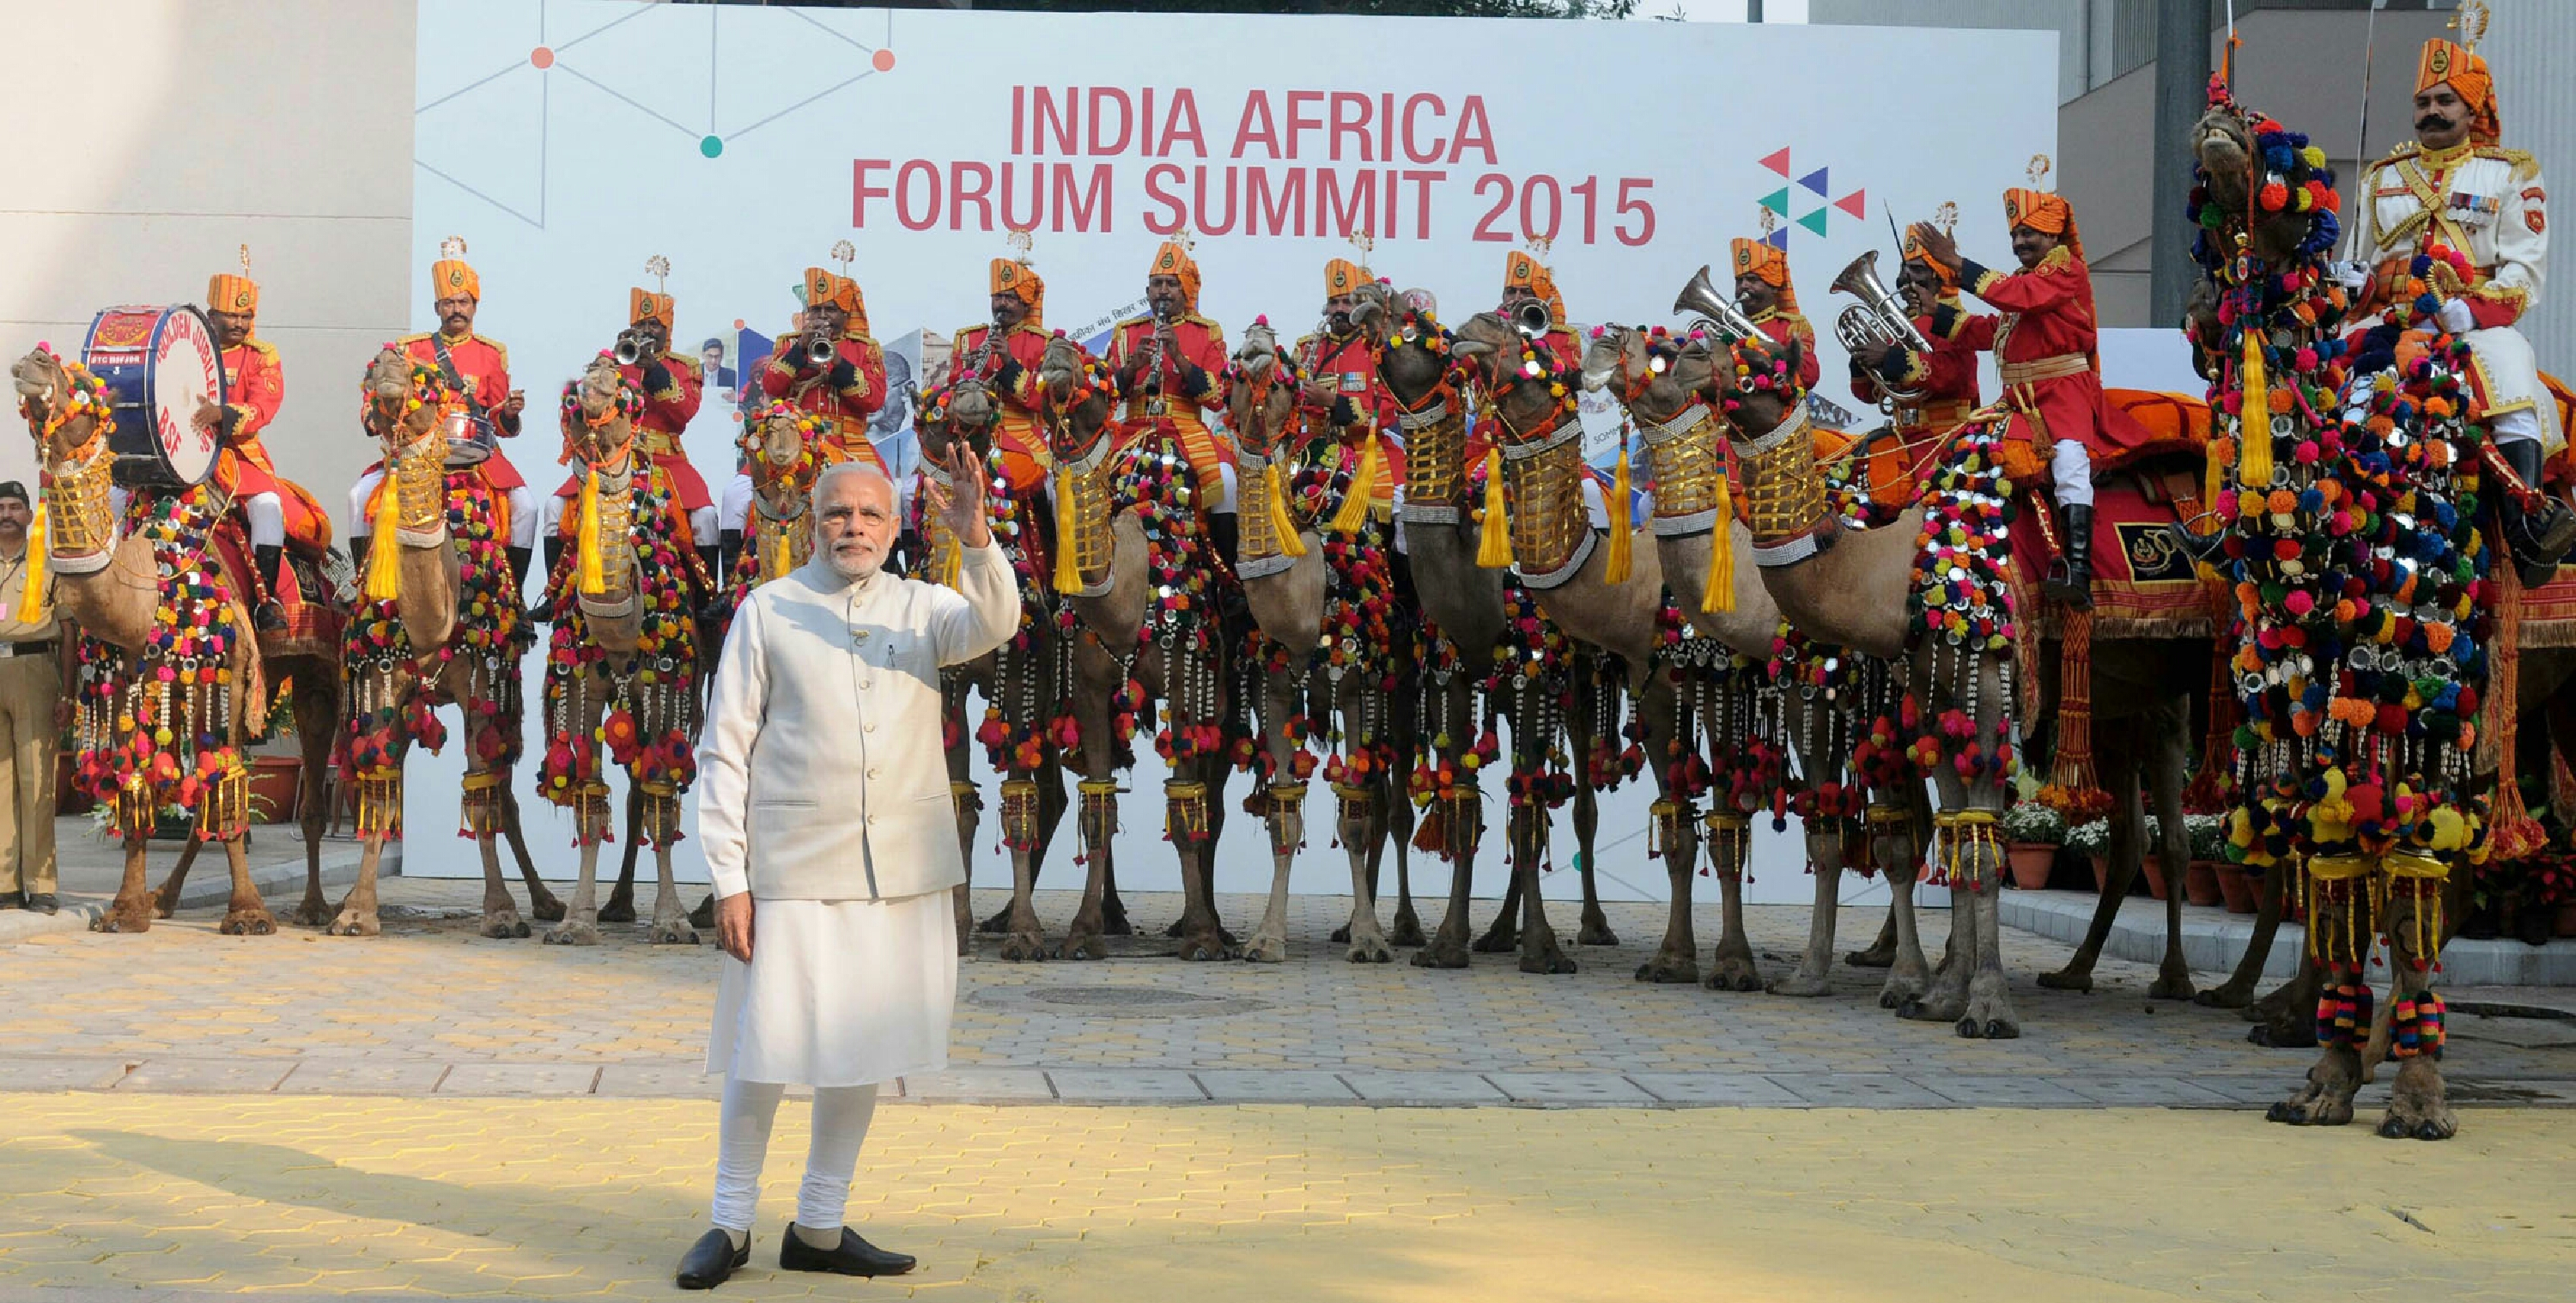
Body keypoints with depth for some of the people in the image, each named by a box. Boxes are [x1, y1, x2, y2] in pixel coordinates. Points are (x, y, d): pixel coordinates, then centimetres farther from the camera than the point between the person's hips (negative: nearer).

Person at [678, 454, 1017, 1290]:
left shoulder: (921, 607, 8)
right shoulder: (767, 611, 1)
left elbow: (990, 625, -14)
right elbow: (724, 750, 0)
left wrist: (976, 540, -33)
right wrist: (729, 882, -6)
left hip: (900, 875, 3)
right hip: (792, 870, -3)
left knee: (864, 1050, 9)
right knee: (764, 1050, -2)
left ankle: (819, 1228, 21)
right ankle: (730, 1224, 13)